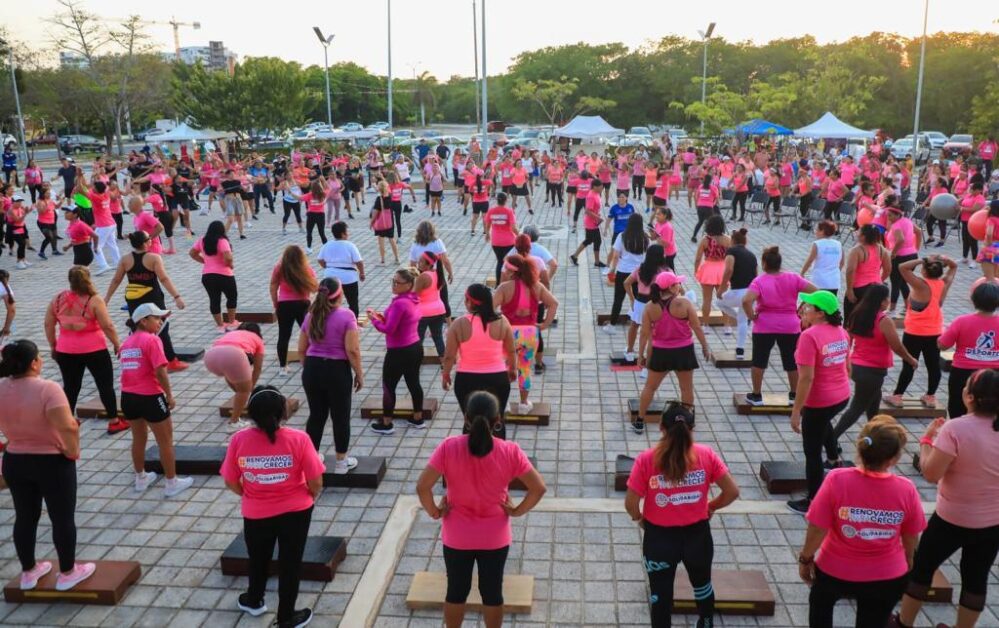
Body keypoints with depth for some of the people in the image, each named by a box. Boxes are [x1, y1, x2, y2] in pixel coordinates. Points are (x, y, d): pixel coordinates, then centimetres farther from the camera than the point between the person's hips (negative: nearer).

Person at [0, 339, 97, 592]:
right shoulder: (48, 389, -23)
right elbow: (68, 427, -31)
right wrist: (73, 452, -16)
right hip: (52, 463, -6)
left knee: (25, 517, 18)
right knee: (63, 518, 8)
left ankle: (28, 572, 31)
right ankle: (68, 573, 18)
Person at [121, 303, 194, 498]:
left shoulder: (127, 342, 11)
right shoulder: (151, 339, -13)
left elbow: (128, 368, 12)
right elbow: (160, 372, -19)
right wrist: (169, 395, -10)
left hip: (128, 396, 7)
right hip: (149, 397, -7)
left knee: (138, 438, 23)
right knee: (165, 441, 7)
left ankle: (141, 478, 37)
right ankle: (172, 483, 14)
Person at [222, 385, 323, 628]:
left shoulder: (239, 440, -17)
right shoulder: (298, 439, -22)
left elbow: (231, 483, -5)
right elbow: (316, 483, -17)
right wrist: (310, 496, 6)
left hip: (255, 514, 2)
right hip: (295, 512, -2)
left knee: (258, 559, 27)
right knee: (290, 563, 17)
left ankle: (254, 601, 51)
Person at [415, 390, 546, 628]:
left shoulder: (448, 447, -19)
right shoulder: (510, 451, -17)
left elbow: (422, 486, -20)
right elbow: (539, 488, -15)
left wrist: (434, 511, -4)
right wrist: (517, 510, -1)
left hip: (457, 537, 0)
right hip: (495, 538, 1)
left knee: (456, 590, 20)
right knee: (492, 592, 20)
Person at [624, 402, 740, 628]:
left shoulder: (646, 459, -17)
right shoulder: (706, 455, -11)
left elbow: (631, 503, -15)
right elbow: (732, 492, -7)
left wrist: (639, 518, 6)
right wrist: (711, 507, 11)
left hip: (659, 537, -3)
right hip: (697, 534, 3)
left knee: (661, 593, 14)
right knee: (702, 583, 30)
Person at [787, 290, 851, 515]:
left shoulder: (809, 336, -24)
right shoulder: (841, 331, 1)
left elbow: (806, 378, -26)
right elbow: (847, 367, 12)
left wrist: (795, 411, -19)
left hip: (819, 402, -8)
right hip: (842, 396, 8)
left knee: (812, 454, 7)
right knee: (823, 422, 41)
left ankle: (812, 503, 18)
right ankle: (835, 459, 55)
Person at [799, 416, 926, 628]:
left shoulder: (837, 480, -26)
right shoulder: (906, 489, -19)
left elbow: (817, 529, -19)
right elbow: (911, 538, -3)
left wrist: (806, 558, 0)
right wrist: (908, 561, 18)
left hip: (836, 571, -1)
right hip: (888, 579, 1)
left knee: (820, 602, 32)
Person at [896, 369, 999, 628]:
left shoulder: (955, 428, -25)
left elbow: (931, 473, -23)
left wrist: (927, 439, -10)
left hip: (952, 519, -4)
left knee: (922, 567, 16)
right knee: (976, 578, 17)